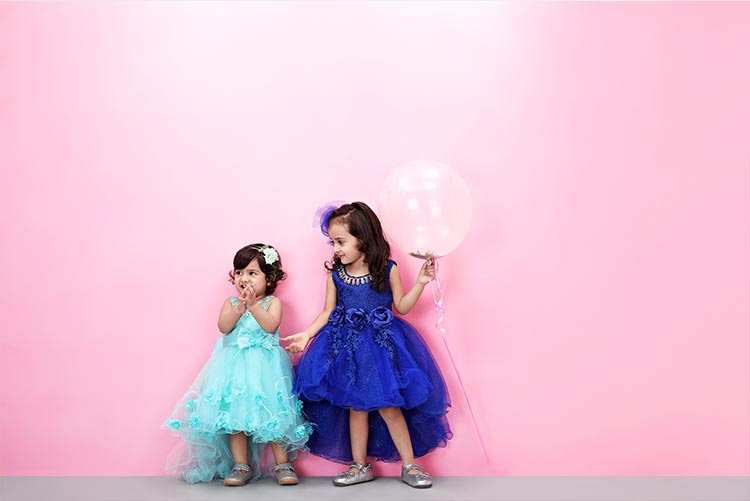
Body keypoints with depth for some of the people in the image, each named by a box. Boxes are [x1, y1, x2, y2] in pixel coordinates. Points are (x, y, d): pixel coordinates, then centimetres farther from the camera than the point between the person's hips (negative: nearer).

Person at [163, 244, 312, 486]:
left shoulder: (273, 302, 4)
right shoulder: (230, 302, 12)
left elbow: (270, 325, -15)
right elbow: (224, 327, -6)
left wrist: (253, 304, -20)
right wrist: (240, 307, -18)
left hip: (265, 365, -3)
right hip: (235, 364, 3)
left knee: (272, 412, -7)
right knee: (234, 412, -2)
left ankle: (282, 464, 3)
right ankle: (241, 466, 9)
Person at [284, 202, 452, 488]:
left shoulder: (387, 270, -5)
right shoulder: (335, 274, 1)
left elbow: (401, 307, 2)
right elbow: (328, 312, 7)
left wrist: (420, 283, -8)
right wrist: (307, 334, -4)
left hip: (381, 342, -2)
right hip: (347, 344, 3)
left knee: (389, 406, -5)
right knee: (356, 406, 7)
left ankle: (410, 465, 10)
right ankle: (360, 465, 22)